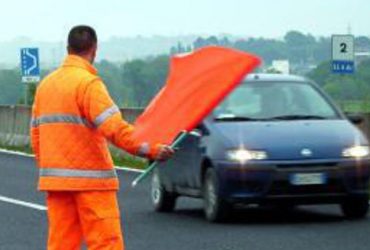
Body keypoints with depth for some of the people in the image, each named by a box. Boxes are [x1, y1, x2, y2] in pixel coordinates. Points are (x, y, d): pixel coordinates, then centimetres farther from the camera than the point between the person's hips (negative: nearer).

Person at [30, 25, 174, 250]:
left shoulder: (46, 84, 12)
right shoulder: (88, 82, -11)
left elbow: (36, 132, 16)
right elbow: (114, 128, -22)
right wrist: (151, 149, -22)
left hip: (54, 179, 7)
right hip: (90, 179, -7)